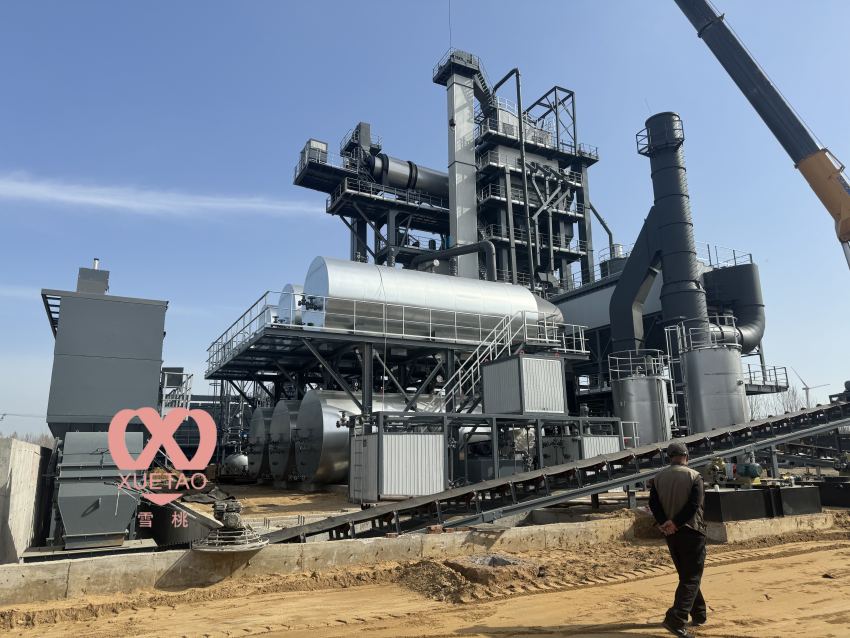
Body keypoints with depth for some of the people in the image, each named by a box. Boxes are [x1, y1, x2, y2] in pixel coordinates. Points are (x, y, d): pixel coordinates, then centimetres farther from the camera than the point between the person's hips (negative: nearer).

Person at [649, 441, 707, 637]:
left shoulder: (658, 477, 5)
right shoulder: (694, 476, -8)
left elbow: (653, 503, -4)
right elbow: (694, 505, -17)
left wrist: (664, 523, -10)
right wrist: (676, 523, -14)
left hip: (670, 534, 5)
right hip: (692, 531, -5)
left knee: (686, 575, 20)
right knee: (692, 578, -2)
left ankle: (699, 614, 30)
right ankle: (675, 619, -15)